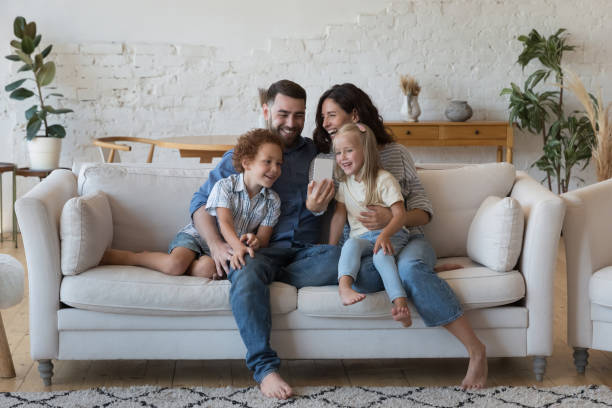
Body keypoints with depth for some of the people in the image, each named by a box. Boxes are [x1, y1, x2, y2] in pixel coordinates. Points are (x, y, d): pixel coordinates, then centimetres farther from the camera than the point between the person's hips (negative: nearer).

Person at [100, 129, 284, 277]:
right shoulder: (224, 186, -11)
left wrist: (255, 241, -30)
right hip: (196, 236, -2)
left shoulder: (273, 201, -1)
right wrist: (238, 246, -45)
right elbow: (225, 223, -24)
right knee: (174, 264, -31)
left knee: (207, 267, -35)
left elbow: (264, 237, -3)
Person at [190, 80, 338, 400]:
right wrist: (216, 244, -10)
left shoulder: (316, 153, 20)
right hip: (260, 249, -1)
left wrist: (318, 205, -10)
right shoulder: (240, 155, 15)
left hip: (305, 249, 2)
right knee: (247, 276, -38)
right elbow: (201, 202, 9)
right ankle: (264, 368, -35)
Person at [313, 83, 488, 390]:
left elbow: (423, 212, 3)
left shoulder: (395, 153, 7)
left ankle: (476, 350, -31)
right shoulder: (328, 162, 12)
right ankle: (426, 272, -13)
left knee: (409, 267, -38)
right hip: (363, 248, 1)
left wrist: (392, 218, -16)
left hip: (406, 239, -1)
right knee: (355, 276, -37)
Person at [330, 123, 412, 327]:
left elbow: (399, 214, -11)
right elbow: (339, 216, 15)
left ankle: (400, 302, -49)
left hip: (390, 234, -4)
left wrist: (385, 234, -30)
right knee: (351, 244, -31)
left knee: (381, 254, -36)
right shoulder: (345, 183, 14)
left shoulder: (383, 179, -4)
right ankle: (344, 287, -54)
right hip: (361, 237, 4)